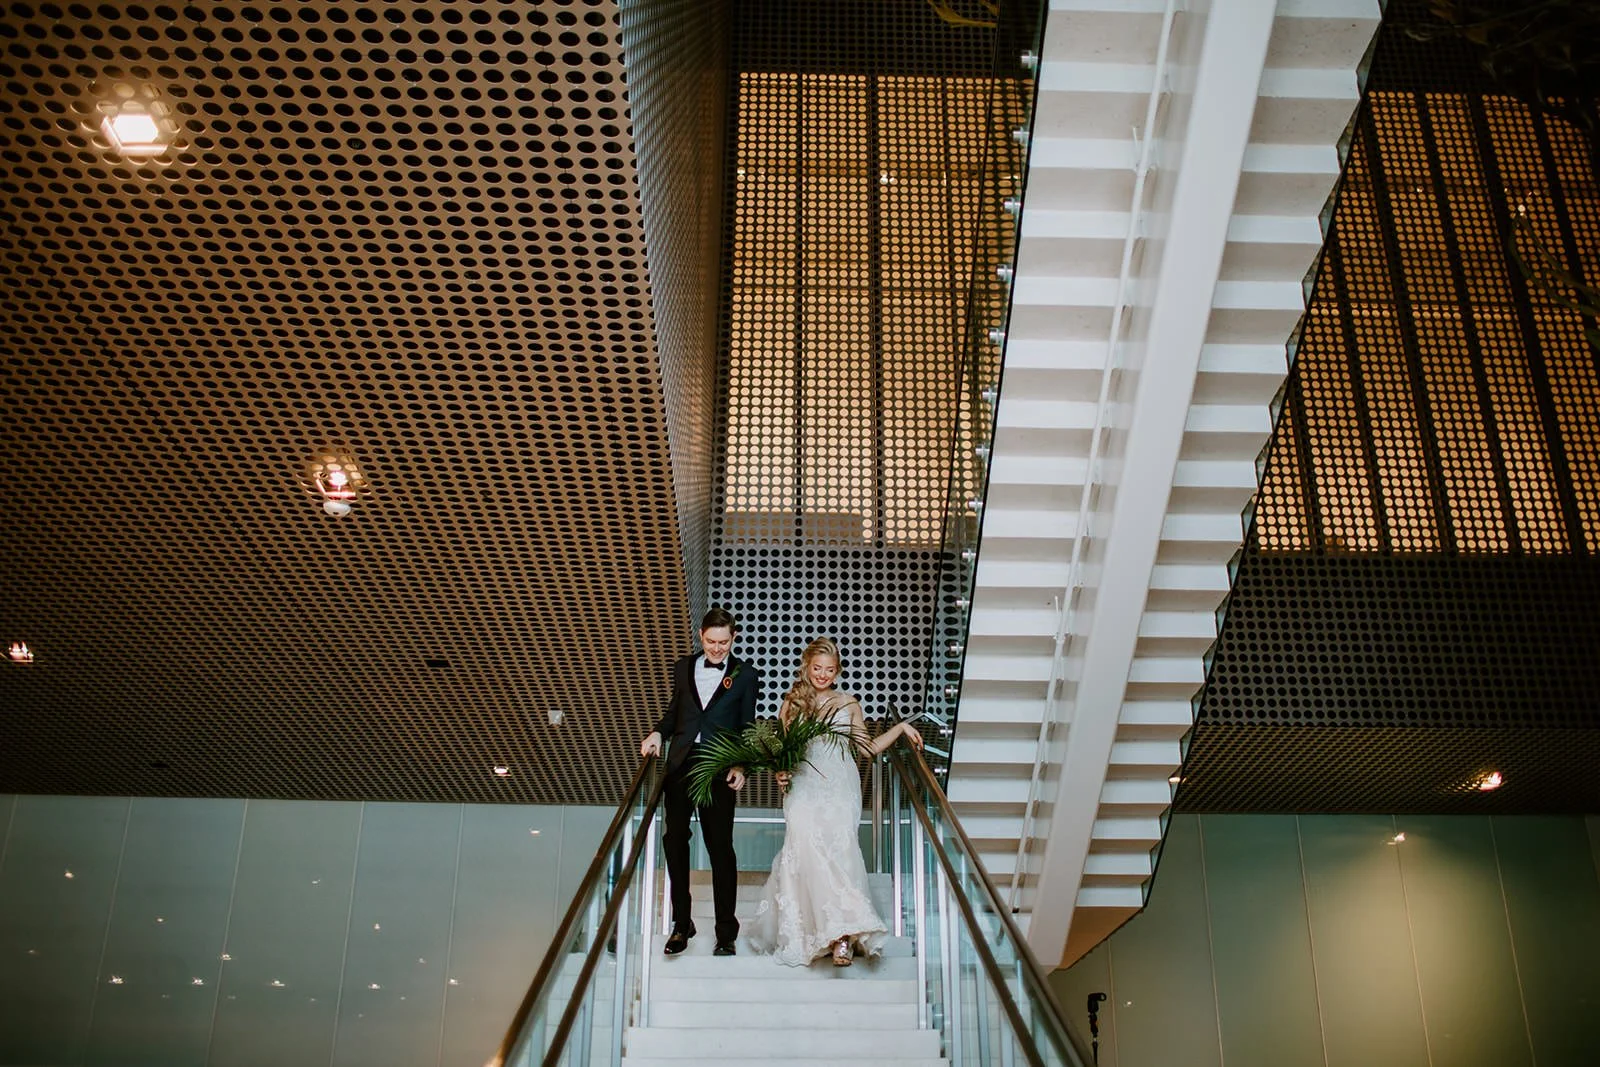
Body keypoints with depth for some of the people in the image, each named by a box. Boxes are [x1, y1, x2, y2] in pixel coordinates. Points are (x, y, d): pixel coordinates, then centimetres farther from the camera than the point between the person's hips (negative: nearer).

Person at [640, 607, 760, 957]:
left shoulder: (745, 675, 4)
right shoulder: (684, 667, 13)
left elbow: (746, 728, 2)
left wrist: (740, 766, -11)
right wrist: (657, 733, 0)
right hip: (680, 764, 4)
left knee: (720, 847, -2)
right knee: (675, 842, 6)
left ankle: (726, 931, 6)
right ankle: (681, 923, 19)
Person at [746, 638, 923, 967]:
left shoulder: (848, 704, 14)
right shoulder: (792, 703, 13)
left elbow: (868, 747, 20)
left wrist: (901, 727, 12)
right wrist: (780, 772, -3)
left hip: (840, 790, 0)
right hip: (804, 788, 0)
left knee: (838, 851, -17)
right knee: (808, 850, -19)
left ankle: (840, 935, -18)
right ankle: (843, 933, -15)